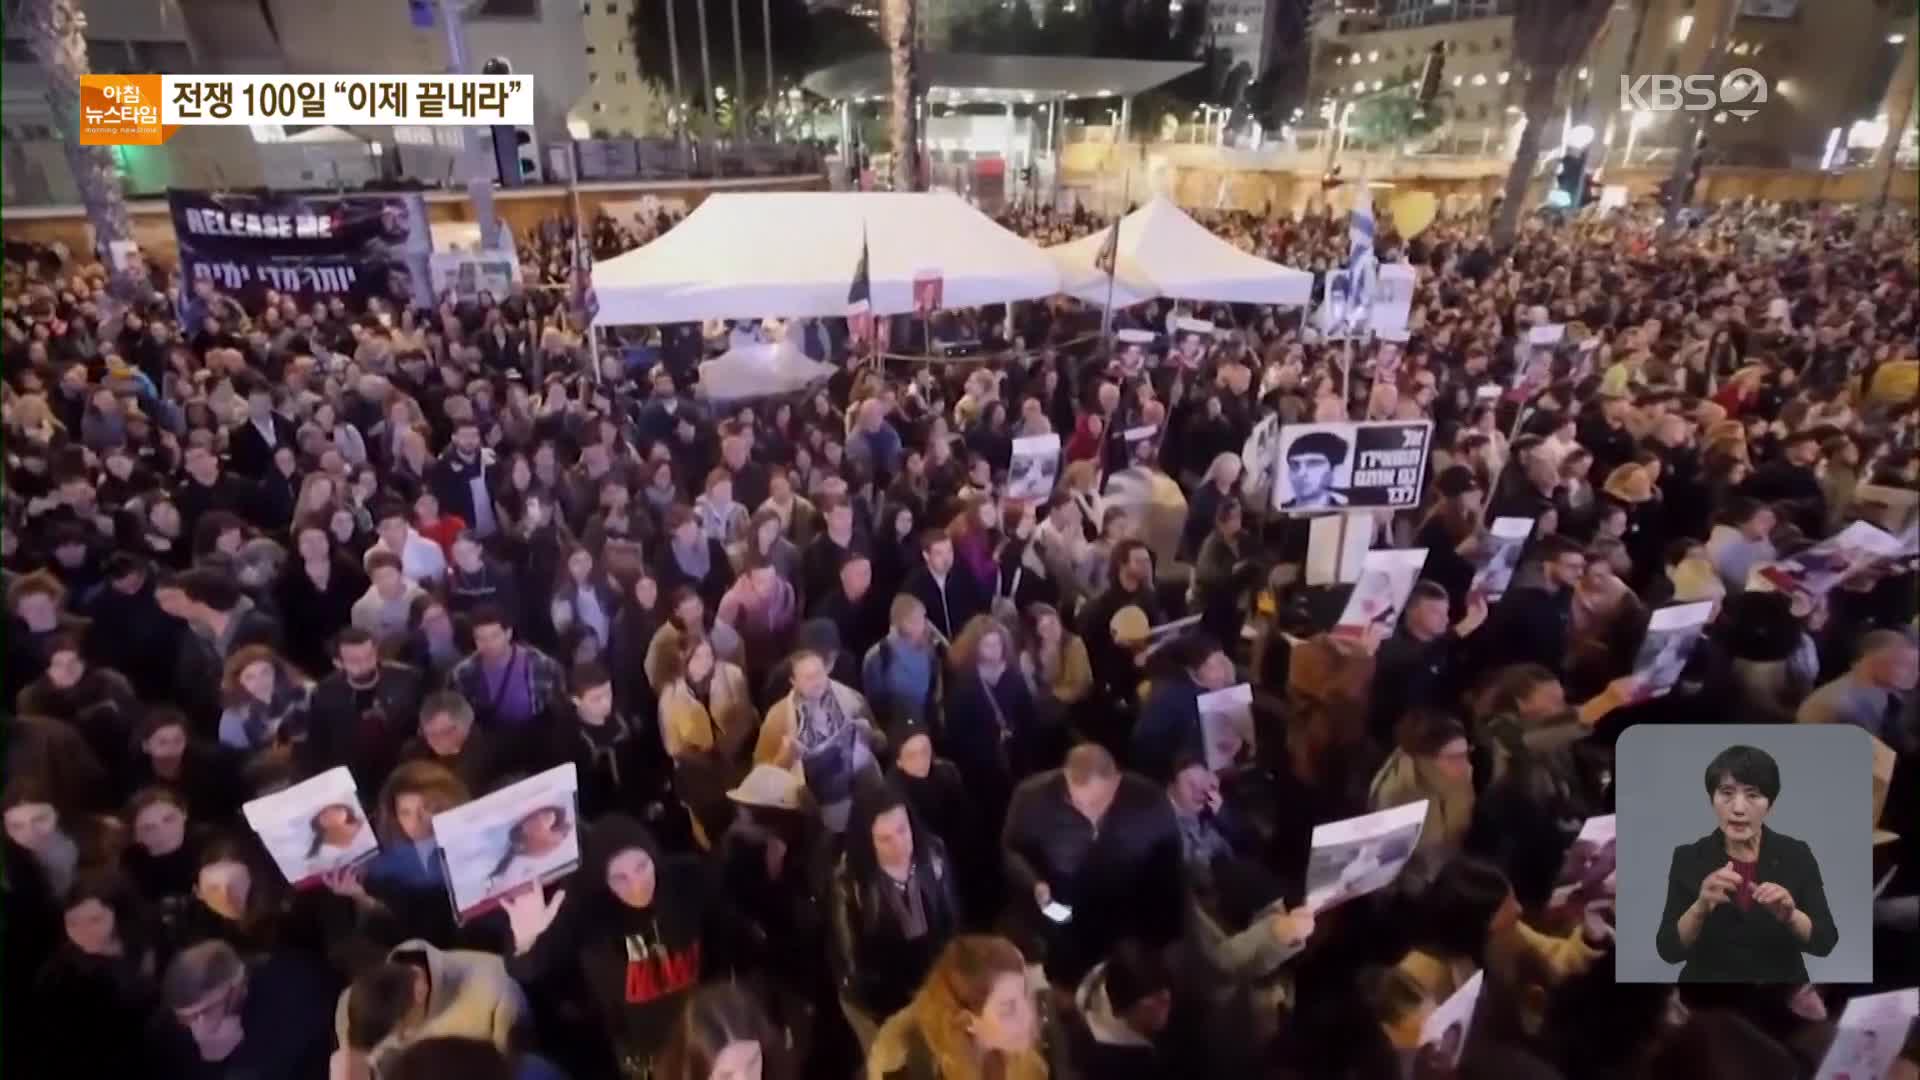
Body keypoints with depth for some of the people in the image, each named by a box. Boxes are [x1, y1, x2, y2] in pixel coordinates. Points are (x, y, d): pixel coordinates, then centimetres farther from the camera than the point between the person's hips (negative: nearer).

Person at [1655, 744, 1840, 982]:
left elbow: (1825, 942, -4)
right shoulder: (1688, 858, -7)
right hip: (1708, 979, -2)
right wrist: (1700, 907, -25)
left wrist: (1790, 916, -21)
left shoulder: (1796, 855, -2)